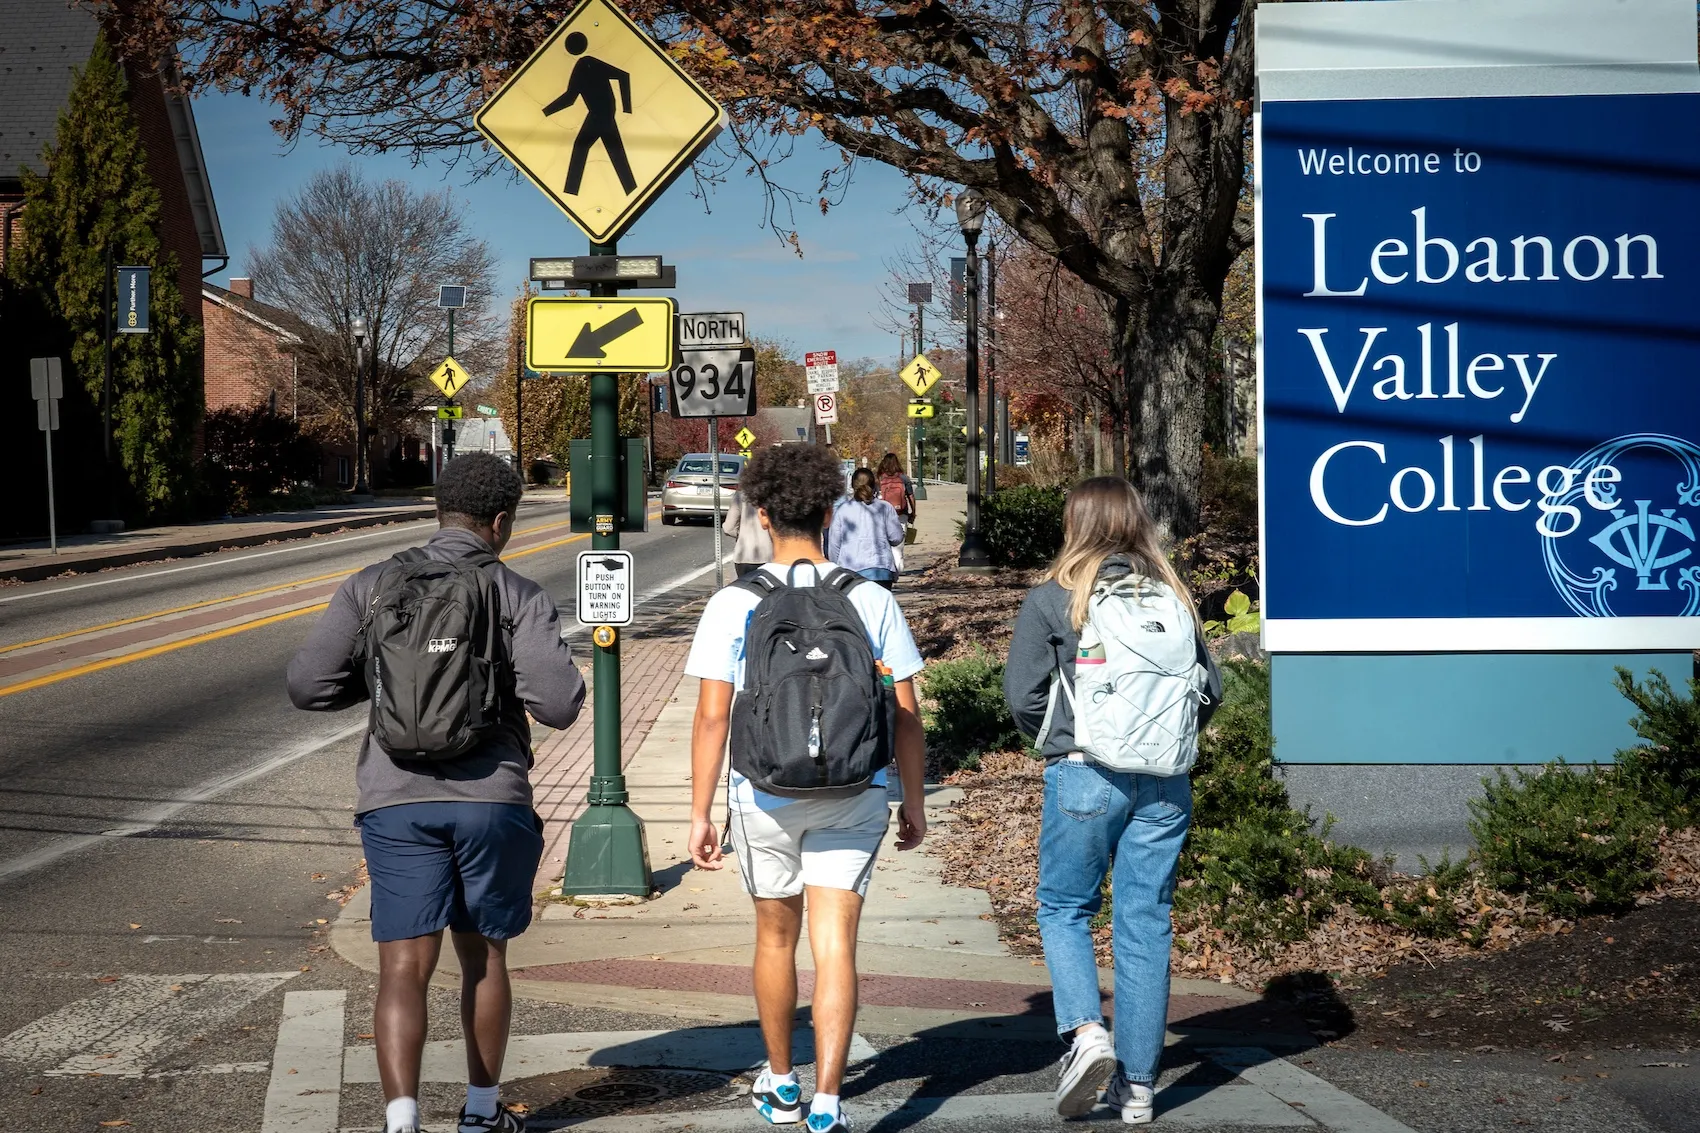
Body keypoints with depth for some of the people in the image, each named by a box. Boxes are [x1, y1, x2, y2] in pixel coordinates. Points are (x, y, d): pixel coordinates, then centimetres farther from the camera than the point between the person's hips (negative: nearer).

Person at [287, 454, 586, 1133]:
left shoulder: (372, 588, 2)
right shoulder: (518, 596, -4)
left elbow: (308, 686, -2)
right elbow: (558, 704, -12)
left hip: (398, 800, 0)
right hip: (492, 798, 0)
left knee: (404, 968, -1)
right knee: (484, 958, 17)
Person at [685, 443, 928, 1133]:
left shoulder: (733, 605, -7)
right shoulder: (873, 602, -2)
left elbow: (712, 717, -9)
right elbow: (905, 714, 0)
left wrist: (700, 813, -2)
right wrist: (913, 801, 11)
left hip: (765, 795, 0)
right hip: (854, 793, 0)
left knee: (776, 939, 18)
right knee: (835, 948, 0)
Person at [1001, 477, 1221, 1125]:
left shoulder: (1054, 599, -4)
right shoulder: (1172, 598, 8)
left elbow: (1022, 694, -5)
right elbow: (1210, 687, 10)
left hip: (1084, 778, -3)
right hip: (1166, 784, 3)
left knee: (1064, 909, 13)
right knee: (1145, 925, 8)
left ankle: (1085, 1030, -10)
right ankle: (1137, 1085, 10)